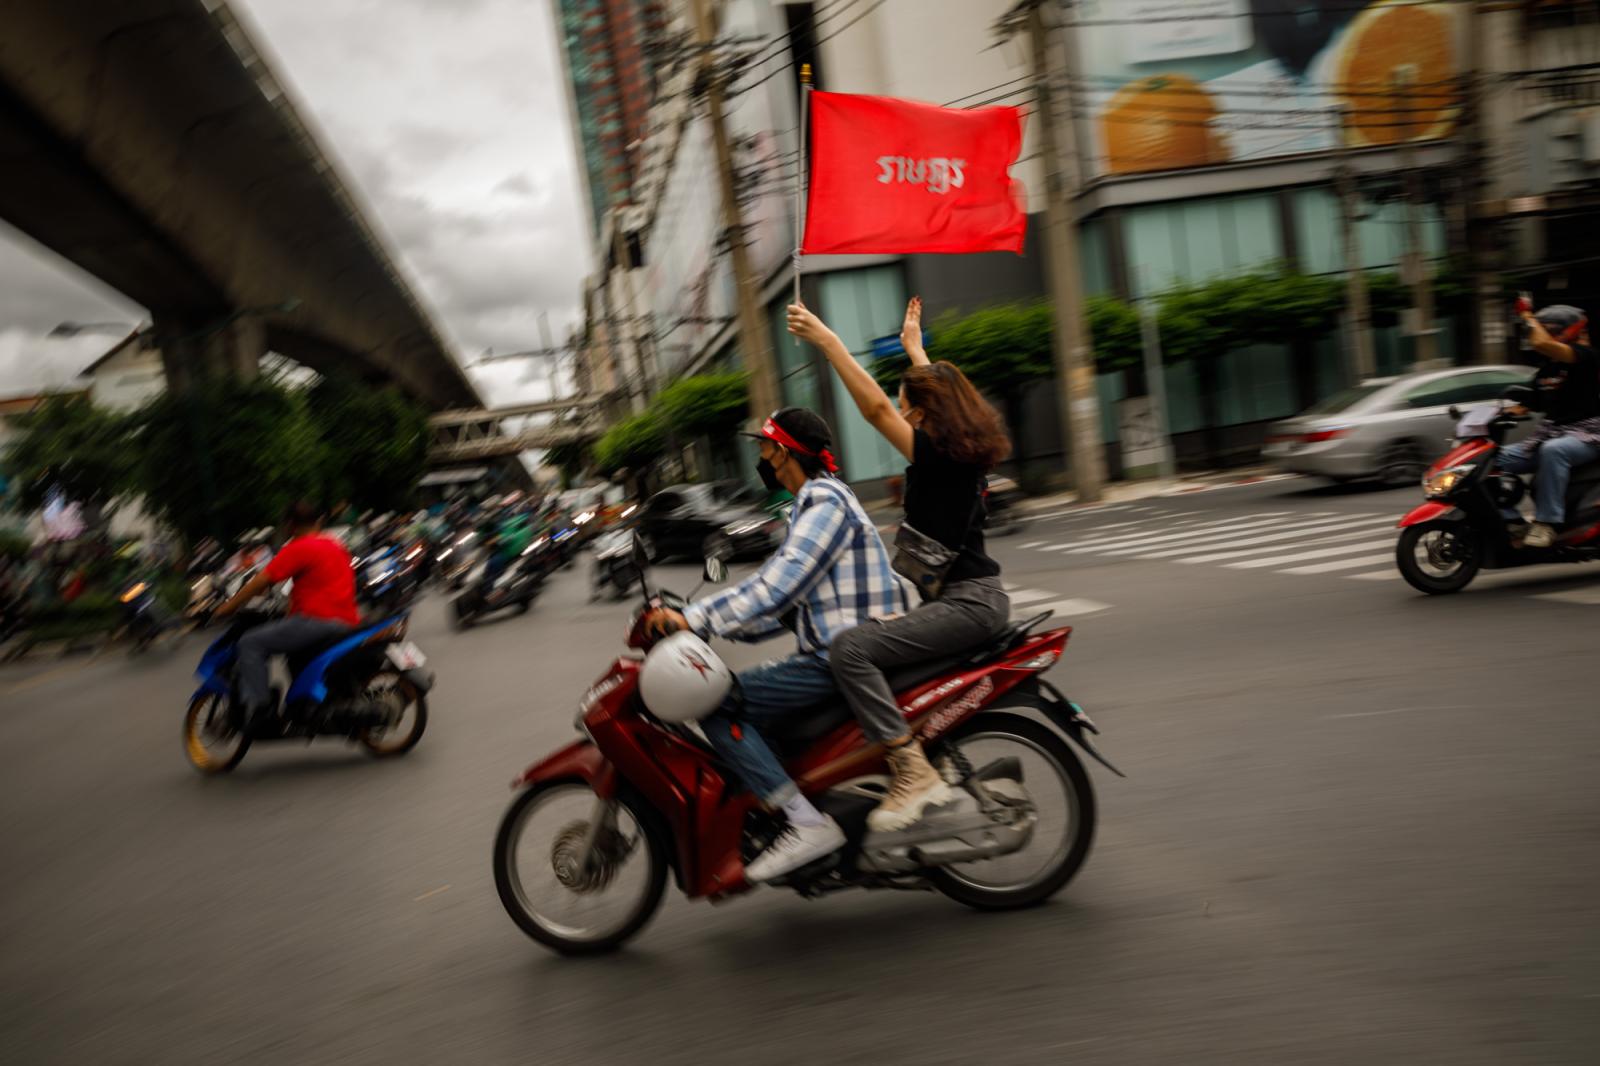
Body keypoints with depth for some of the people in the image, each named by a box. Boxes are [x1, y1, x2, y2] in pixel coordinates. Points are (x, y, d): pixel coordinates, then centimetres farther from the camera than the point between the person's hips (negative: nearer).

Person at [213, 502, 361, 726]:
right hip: (348, 621, 9)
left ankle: (256, 708, -17)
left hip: (320, 620, -9)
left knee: (251, 643, -7)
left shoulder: (298, 548, -5)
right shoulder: (335, 546, 18)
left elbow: (262, 581, -6)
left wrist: (228, 606, 2)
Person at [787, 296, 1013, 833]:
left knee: (850, 648, -24)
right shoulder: (959, 450, 10)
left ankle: (916, 774, -25)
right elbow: (937, 391, 30)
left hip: (967, 602, -11)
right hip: (973, 595, 11)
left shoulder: (937, 453, -15)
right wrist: (914, 347, 42)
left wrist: (826, 340, -17)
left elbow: (876, 408, -20)